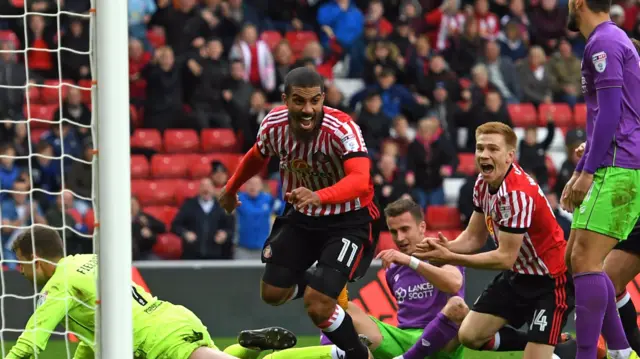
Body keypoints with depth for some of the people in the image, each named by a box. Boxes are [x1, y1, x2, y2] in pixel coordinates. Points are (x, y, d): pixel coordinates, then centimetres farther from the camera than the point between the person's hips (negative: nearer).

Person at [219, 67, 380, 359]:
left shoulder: (342, 129, -31)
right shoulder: (273, 124, -15)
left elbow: (361, 180, -47)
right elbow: (257, 157, 10)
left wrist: (318, 196, -63)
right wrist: (231, 188, 26)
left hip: (348, 219, -6)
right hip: (301, 215, 6)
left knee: (318, 307, -17)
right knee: (273, 293, 11)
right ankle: (318, 284, 43)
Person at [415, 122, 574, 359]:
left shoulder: (517, 193, -29)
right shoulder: (483, 183, -2)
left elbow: (506, 258, -27)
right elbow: (474, 238, 5)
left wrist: (450, 258, -26)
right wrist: (447, 247, -17)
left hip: (550, 279, -9)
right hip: (518, 275, 9)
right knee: (470, 336, 4)